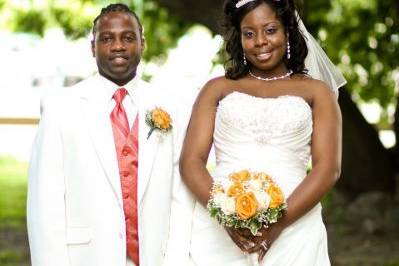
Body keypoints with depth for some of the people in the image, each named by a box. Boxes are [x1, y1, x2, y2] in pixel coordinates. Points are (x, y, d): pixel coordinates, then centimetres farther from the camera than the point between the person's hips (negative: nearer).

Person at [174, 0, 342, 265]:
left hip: (293, 230, -1)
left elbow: (328, 168, 0)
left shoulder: (317, 92, 11)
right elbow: (191, 161, 3)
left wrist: (279, 223, -14)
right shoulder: (217, 89, 13)